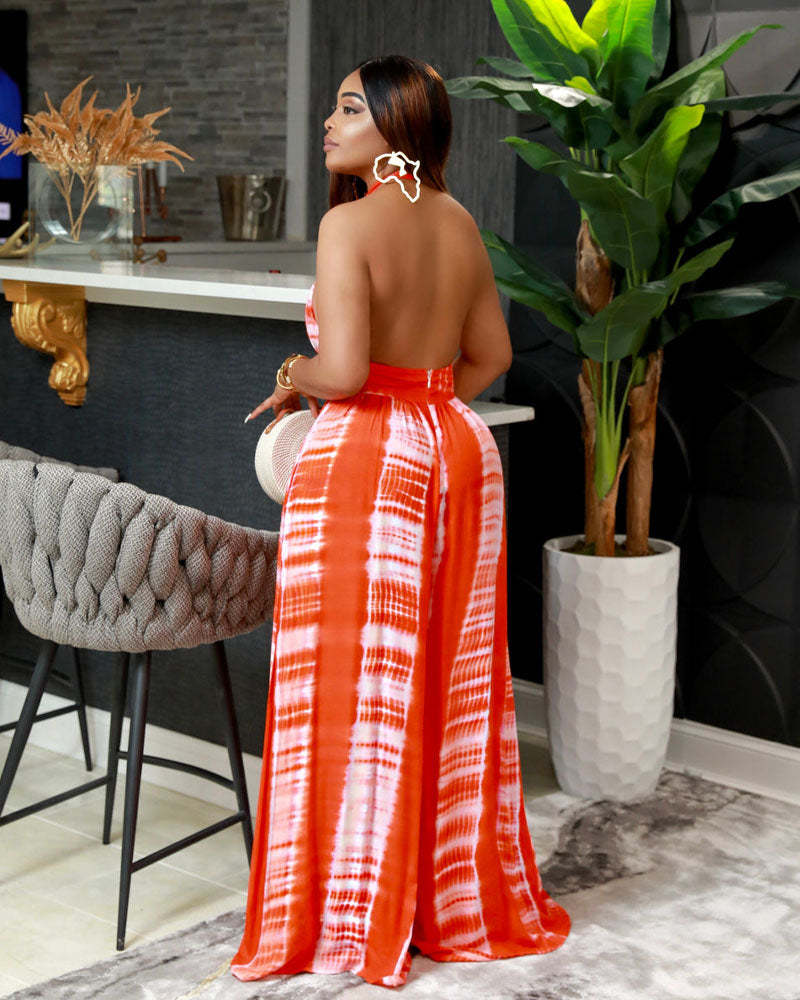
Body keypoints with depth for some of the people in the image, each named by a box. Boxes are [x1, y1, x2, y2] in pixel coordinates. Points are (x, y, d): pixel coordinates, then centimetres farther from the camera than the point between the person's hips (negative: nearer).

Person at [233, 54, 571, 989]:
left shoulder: (350, 222, -13)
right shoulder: (459, 221, 8)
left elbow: (343, 370, -22)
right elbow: (492, 353, 16)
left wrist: (295, 378, -2)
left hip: (365, 457, -7)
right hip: (458, 451, 7)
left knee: (355, 685, 3)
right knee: (453, 682, 14)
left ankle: (352, 920, 13)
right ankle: (459, 900, 27)